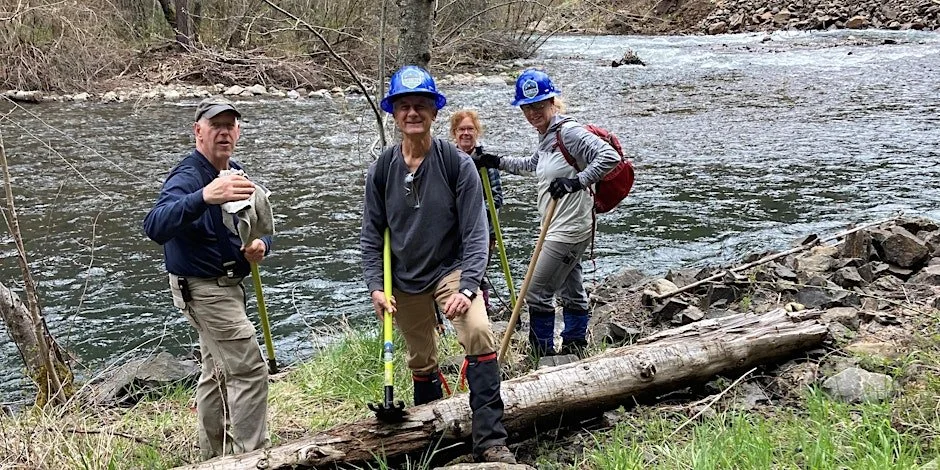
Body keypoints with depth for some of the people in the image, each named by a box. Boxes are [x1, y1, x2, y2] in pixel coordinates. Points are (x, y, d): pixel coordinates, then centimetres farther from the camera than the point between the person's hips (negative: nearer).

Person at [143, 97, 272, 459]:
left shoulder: (234, 174, 6)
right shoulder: (187, 177, -22)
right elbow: (155, 226, -41)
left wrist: (260, 245, -13)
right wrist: (203, 197, -58)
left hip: (225, 286, 10)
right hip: (203, 289, -10)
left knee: (218, 373, 20)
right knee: (249, 372, -12)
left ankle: (214, 456, 35)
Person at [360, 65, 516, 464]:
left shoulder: (457, 164, -13)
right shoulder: (381, 170, -4)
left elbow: (475, 233, -14)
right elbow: (371, 236, 3)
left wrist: (467, 288, -24)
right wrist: (375, 286, -7)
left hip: (451, 270, -3)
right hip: (405, 282, 3)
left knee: (479, 334, -27)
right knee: (421, 361, 14)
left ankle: (490, 441, -22)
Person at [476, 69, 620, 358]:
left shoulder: (568, 131, -17)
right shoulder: (547, 135, 12)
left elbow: (609, 156, -26)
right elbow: (532, 164, 33)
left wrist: (577, 182, -29)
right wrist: (498, 163, 29)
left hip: (569, 228, -10)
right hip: (559, 227, 10)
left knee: (536, 292, -4)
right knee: (571, 292, 18)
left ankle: (544, 355, 7)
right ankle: (574, 351, 29)